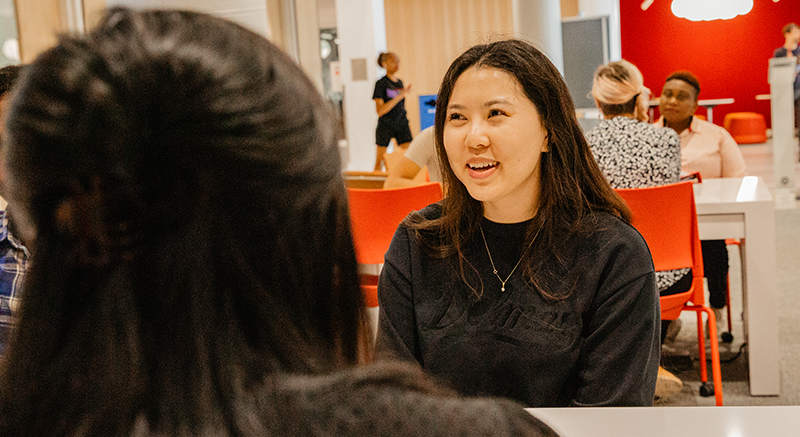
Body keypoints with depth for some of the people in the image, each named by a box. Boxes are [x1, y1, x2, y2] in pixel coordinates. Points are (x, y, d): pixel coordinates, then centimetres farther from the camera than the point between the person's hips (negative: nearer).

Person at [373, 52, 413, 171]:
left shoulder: (400, 82, 12)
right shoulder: (381, 83, -7)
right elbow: (380, 111, -16)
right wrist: (399, 96, -19)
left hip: (402, 124, 5)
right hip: (385, 125, -5)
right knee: (379, 162, 2)